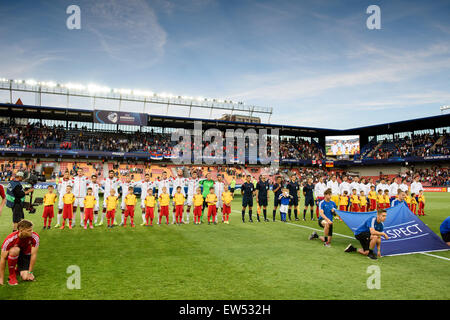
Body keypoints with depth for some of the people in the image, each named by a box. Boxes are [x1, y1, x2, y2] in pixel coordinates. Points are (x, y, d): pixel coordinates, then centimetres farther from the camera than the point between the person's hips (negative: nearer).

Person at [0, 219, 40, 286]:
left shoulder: (35, 237, -26)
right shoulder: (10, 239, -30)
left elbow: (33, 255, -19)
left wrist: (30, 272, -17)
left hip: (26, 254, 1)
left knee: (26, 278, -20)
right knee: (14, 250, -37)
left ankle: (18, 269, 16)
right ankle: (12, 275, -17)